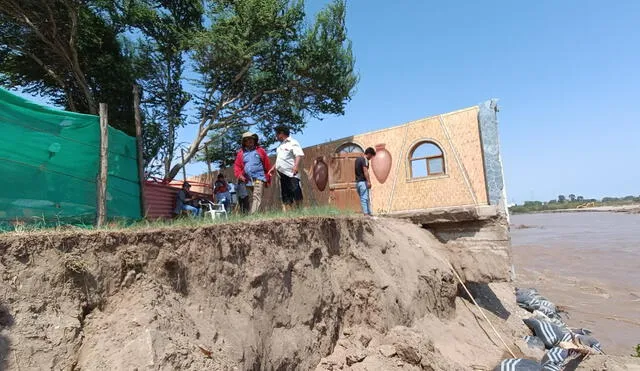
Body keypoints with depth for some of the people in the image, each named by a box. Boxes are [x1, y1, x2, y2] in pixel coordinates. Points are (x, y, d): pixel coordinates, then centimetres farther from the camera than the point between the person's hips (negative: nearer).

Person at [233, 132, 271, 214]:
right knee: (251, 200, 9)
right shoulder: (241, 153, 12)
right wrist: (239, 175, -9)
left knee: (256, 198, -16)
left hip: (259, 179, -4)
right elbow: (237, 166, 10)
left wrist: (268, 179, 1)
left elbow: (267, 165, 3)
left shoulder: (260, 150, 5)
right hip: (247, 181, 4)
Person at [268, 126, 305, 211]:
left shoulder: (292, 142, -2)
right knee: (285, 196, 6)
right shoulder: (281, 145, 24)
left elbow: (299, 155, -16)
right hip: (282, 174, 9)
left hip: (291, 174, -9)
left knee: (296, 194, -12)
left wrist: (296, 165, -30)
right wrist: (274, 168, 25)